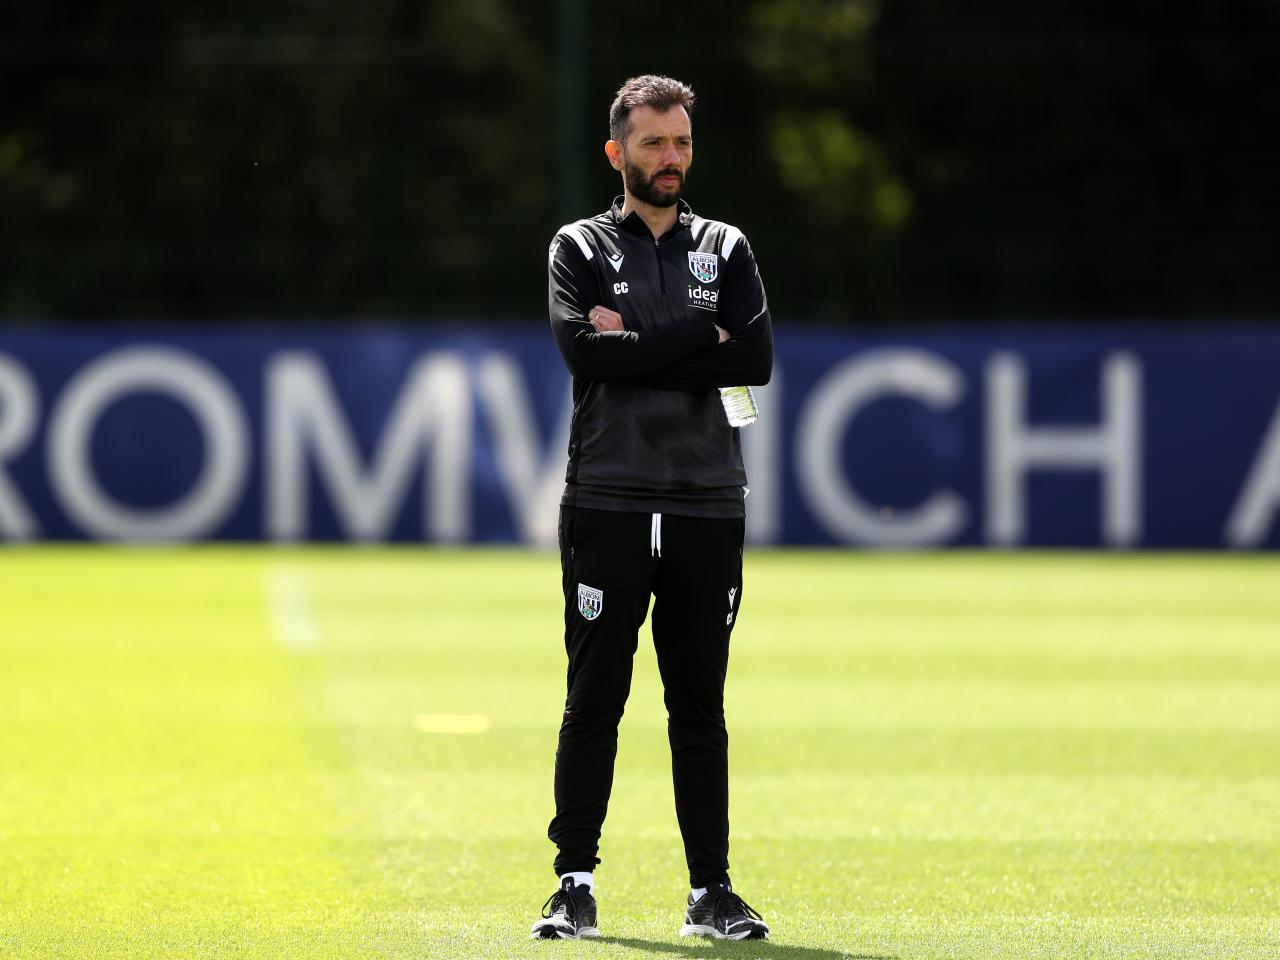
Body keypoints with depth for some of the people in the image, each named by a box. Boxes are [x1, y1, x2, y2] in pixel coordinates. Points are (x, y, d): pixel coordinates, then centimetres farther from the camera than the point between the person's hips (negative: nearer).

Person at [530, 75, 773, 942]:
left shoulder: (725, 251, 12)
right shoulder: (580, 249, 7)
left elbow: (756, 360, -4)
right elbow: (584, 351, -12)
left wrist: (637, 344, -8)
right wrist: (699, 337, -9)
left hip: (708, 512, 2)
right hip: (607, 507, -2)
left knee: (700, 708, 5)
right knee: (593, 701, -2)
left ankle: (712, 892, 8)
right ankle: (576, 886, 2)